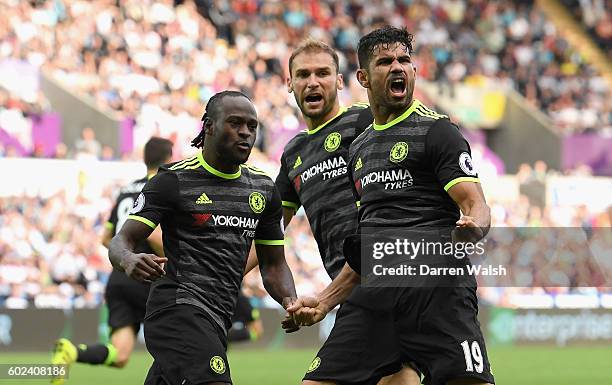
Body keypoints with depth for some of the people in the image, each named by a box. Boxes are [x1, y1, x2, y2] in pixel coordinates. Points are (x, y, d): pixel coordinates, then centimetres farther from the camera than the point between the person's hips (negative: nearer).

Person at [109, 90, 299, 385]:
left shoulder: (264, 189, 16)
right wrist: (129, 260, -31)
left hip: (216, 321, 8)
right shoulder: (173, 180, -3)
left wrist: (291, 302, 1)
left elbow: (273, 265, 22)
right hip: (178, 306, -7)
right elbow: (121, 241, -6)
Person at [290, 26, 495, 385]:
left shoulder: (437, 130, 3)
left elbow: (476, 204, -8)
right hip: (372, 295, 6)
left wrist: (473, 227, -30)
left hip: (435, 286, -6)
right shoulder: (360, 147, 24)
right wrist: (326, 303, 26)